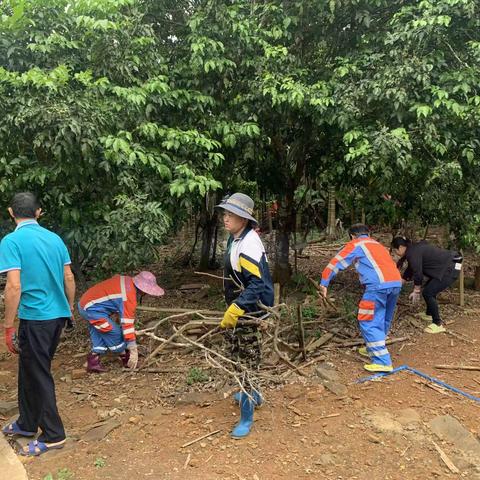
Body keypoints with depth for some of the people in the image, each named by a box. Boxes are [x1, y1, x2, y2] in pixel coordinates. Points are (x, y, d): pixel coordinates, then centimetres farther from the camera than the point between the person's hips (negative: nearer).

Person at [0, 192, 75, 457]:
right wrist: (69, 308, 22)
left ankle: (53, 435, 16)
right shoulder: (55, 238, 6)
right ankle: (28, 422, 36)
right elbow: (69, 278, 9)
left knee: (38, 376, 6)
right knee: (30, 370, 22)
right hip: (58, 315, 7)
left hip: (35, 318, -7)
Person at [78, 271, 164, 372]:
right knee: (115, 333, -3)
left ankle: (93, 361, 13)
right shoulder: (129, 296, -23)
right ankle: (126, 359, 11)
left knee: (99, 336, 14)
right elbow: (127, 323, -25)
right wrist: (134, 350, -21)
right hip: (92, 309, -10)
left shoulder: (127, 280, 3)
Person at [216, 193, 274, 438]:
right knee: (238, 355, 23)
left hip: (249, 312, -10)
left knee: (247, 360, -1)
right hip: (238, 308, 10)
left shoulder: (249, 245, -25)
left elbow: (257, 283, -31)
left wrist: (235, 310, -33)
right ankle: (252, 394, 45)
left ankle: (246, 418, 10)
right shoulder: (235, 239, 6)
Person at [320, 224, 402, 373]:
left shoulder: (355, 245, 12)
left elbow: (336, 263, 11)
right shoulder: (377, 244, 31)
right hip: (396, 283, 8)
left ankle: (382, 361, -7)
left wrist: (324, 283, 19)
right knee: (383, 320, 22)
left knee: (369, 322, -2)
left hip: (379, 285, -7)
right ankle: (374, 348, 39)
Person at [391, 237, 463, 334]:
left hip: (450, 269, -11)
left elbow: (418, 273, -17)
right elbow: (410, 270, 24)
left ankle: (438, 325, -7)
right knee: (429, 288, 24)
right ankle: (429, 314, 40)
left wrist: (416, 291, -6)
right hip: (448, 267, 11)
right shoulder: (413, 249, 13)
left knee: (427, 293, -11)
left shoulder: (412, 253, -18)